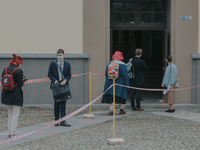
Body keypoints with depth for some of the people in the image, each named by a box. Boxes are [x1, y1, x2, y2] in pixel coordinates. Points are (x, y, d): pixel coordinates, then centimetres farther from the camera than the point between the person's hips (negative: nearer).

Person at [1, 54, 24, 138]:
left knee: (10, 114, 20)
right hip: (16, 95, -6)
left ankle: (10, 132, 23)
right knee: (15, 115, 0)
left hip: (6, 94, 6)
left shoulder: (5, 70, 5)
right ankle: (12, 134, -2)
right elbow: (20, 84, -13)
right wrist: (23, 81, 6)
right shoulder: (19, 70, -14)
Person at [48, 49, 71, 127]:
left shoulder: (67, 64, 6)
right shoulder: (53, 64, 2)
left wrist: (65, 80, -15)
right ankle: (56, 120, 13)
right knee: (56, 103, 5)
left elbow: (69, 75, 5)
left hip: (64, 85, 1)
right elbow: (49, 74, 2)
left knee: (63, 103, -3)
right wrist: (55, 80, -12)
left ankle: (62, 121, -3)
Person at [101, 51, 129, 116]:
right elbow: (125, 76, -13)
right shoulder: (123, 65, -11)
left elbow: (106, 74, 8)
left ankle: (111, 110, -4)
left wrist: (108, 82, 18)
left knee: (111, 96, 6)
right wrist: (127, 84, -7)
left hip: (110, 83, 4)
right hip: (120, 83, -4)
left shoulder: (109, 64, 2)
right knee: (121, 95, 10)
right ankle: (121, 110, 18)